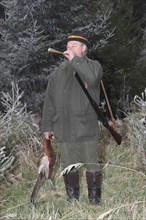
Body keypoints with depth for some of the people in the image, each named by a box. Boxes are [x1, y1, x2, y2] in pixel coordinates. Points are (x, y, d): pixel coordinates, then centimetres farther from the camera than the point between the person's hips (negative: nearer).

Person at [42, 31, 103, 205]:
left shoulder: (93, 66, 2)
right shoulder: (59, 72, 11)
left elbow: (92, 78, -25)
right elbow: (49, 101, 12)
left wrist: (75, 60, -15)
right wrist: (47, 126, 8)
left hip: (87, 128, -3)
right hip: (64, 129, 4)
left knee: (92, 166, 2)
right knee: (69, 167, 10)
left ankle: (95, 200, 13)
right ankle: (72, 200, 21)